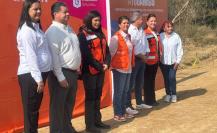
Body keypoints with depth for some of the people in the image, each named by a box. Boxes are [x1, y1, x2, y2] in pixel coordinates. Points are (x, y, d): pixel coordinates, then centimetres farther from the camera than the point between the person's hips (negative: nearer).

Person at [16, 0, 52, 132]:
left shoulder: (36, 27, 15)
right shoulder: (27, 30, -13)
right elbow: (30, 56, -19)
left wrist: (40, 77, 10)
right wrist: (38, 78, -21)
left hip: (39, 74, 9)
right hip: (31, 75, -9)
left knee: (35, 109, 18)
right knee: (30, 111, 1)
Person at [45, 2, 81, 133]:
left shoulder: (69, 28, 12)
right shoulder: (53, 31, -14)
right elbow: (53, 56, -19)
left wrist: (77, 68, 15)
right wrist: (60, 77, -20)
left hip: (73, 72, 9)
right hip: (62, 73, -8)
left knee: (70, 103, 19)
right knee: (58, 105, 3)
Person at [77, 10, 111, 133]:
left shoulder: (101, 34, 16)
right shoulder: (83, 35, -7)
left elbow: (106, 51, 12)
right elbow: (86, 54, -14)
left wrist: (106, 64, -5)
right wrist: (99, 66, -13)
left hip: (101, 70, 7)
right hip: (90, 71, -7)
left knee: (98, 96, 12)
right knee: (90, 97, -2)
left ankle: (97, 121, 22)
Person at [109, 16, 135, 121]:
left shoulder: (128, 36, 12)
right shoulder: (116, 37, -13)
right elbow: (111, 52, -13)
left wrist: (131, 63, 13)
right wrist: (112, 65, -7)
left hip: (128, 68, 8)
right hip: (119, 68, -8)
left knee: (125, 91, 15)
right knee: (118, 92, 0)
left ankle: (123, 112, 26)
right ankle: (117, 114, 10)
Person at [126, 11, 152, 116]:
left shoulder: (141, 30, 12)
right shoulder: (130, 31, -15)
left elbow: (145, 43, 16)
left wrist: (146, 54, 2)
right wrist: (141, 55, -12)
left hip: (142, 59, 9)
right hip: (134, 59, -9)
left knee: (140, 82, 17)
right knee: (130, 83, -5)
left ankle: (139, 103, 28)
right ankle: (128, 106, 0)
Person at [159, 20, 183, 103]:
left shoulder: (176, 36, -3)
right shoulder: (160, 36, -3)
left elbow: (179, 50, -1)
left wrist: (178, 61, -5)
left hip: (173, 62, -1)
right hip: (163, 62, 1)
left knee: (172, 78, -5)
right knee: (166, 79, 9)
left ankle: (173, 94, 12)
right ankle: (168, 94, 23)